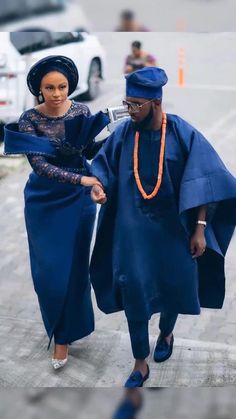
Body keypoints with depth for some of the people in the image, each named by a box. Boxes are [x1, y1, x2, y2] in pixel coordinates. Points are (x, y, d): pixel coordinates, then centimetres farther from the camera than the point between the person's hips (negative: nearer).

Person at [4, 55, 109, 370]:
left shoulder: (81, 112, -7)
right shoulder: (29, 119, -15)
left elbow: (93, 150, -4)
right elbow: (39, 165, -24)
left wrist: (111, 129, -23)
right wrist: (82, 179, -34)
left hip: (78, 199, 1)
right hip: (45, 200, -1)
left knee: (73, 266, 6)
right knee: (49, 268, 5)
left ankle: (64, 335, 21)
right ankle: (56, 320, 34)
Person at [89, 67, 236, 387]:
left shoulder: (184, 134, -13)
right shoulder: (123, 133, -6)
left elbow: (201, 183, -10)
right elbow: (104, 165, 6)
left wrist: (200, 228, -13)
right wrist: (98, 185, -16)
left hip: (173, 226, -1)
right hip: (133, 226, 1)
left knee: (173, 285, 13)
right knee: (133, 288, -5)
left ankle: (166, 333, 46)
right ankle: (140, 364, 9)